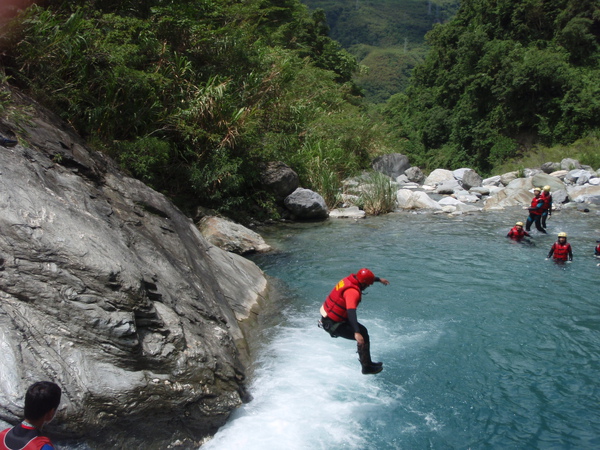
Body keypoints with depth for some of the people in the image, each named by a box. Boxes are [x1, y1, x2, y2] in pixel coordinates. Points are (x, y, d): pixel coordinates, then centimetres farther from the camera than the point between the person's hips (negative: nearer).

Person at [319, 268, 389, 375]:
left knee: (362, 330, 19)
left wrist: (379, 279, 38)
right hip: (332, 324, -10)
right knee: (363, 337, -8)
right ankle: (366, 367, 4)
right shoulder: (352, 292, -30)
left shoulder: (351, 278, -1)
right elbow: (351, 312, -42)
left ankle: (367, 362, 26)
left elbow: (366, 278, 21)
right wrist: (356, 333, -50)